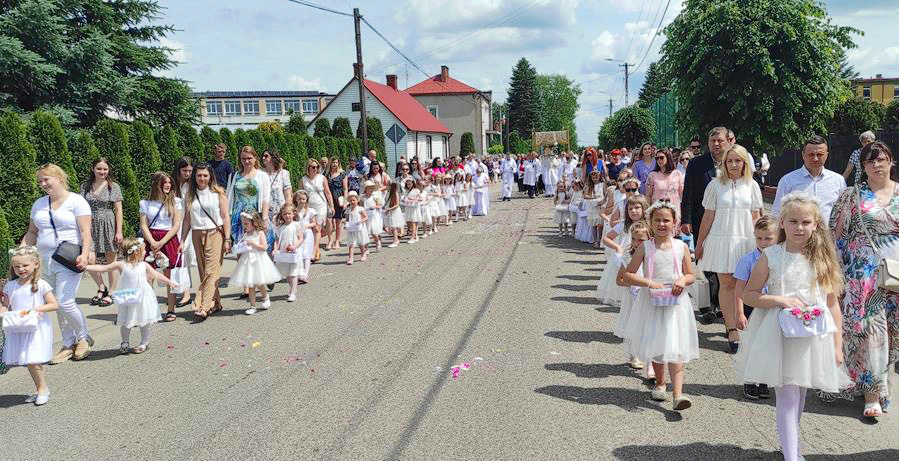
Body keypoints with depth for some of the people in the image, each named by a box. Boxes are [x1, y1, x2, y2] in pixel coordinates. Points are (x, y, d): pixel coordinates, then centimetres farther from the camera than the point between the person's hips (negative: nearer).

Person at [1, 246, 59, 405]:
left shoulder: (41, 284, -7)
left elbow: (54, 304, -8)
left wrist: (36, 309, -19)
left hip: (36, 328, -5)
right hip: (18, 330, 5)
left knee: (32, 361, -11)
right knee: (29, 362, 8)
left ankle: (42, 389, 7)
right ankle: (40, 389, 21)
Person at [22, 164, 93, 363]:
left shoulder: (76, 201, -4)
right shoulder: (39, 204, 14)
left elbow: (85, 231, -12)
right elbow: (31, 233, 19)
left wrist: (84, 254, -25)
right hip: (45, 262, 6)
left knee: (65, 302, -14)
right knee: (59, 306, 8)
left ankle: (84, 337, 8)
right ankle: (69, 345, 18)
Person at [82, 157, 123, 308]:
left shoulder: (113, 187, 0)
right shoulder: (85, 186, 8)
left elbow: (118, 210, -1)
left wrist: (119, 231, -6)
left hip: (108, 225, -2)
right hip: (91, 226, 2)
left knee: (111, 260, 4)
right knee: (88, 260, -11)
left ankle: (110, 293, 17)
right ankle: (102, 287, 12)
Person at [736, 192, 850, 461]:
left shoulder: (822, 258, 0)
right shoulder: (771, 256, -6)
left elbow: (832, 305, 3)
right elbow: (748, 295, -2)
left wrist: (837, 345, 2)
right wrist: (780, 300, -16)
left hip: (813, 337, 3)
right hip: (780, 336, -3)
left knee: (799, 394, 18)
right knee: (787, 397, -3)